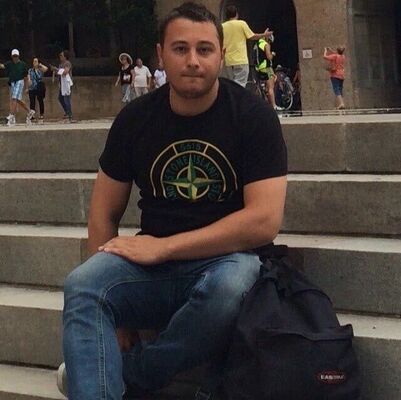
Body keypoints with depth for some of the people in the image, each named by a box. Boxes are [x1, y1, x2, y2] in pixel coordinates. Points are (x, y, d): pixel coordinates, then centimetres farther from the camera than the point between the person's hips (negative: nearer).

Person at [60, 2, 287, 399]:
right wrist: (112, 311, -6)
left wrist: (162, 247, -15)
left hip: (226, 258, -2)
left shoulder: (252, 115, -5)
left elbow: (264, 220, -13)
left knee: (229, 288, -37)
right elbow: (104, 213, 8)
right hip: (152, 265, 2)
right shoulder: (135, 118, 4)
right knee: (81, 285, -28)